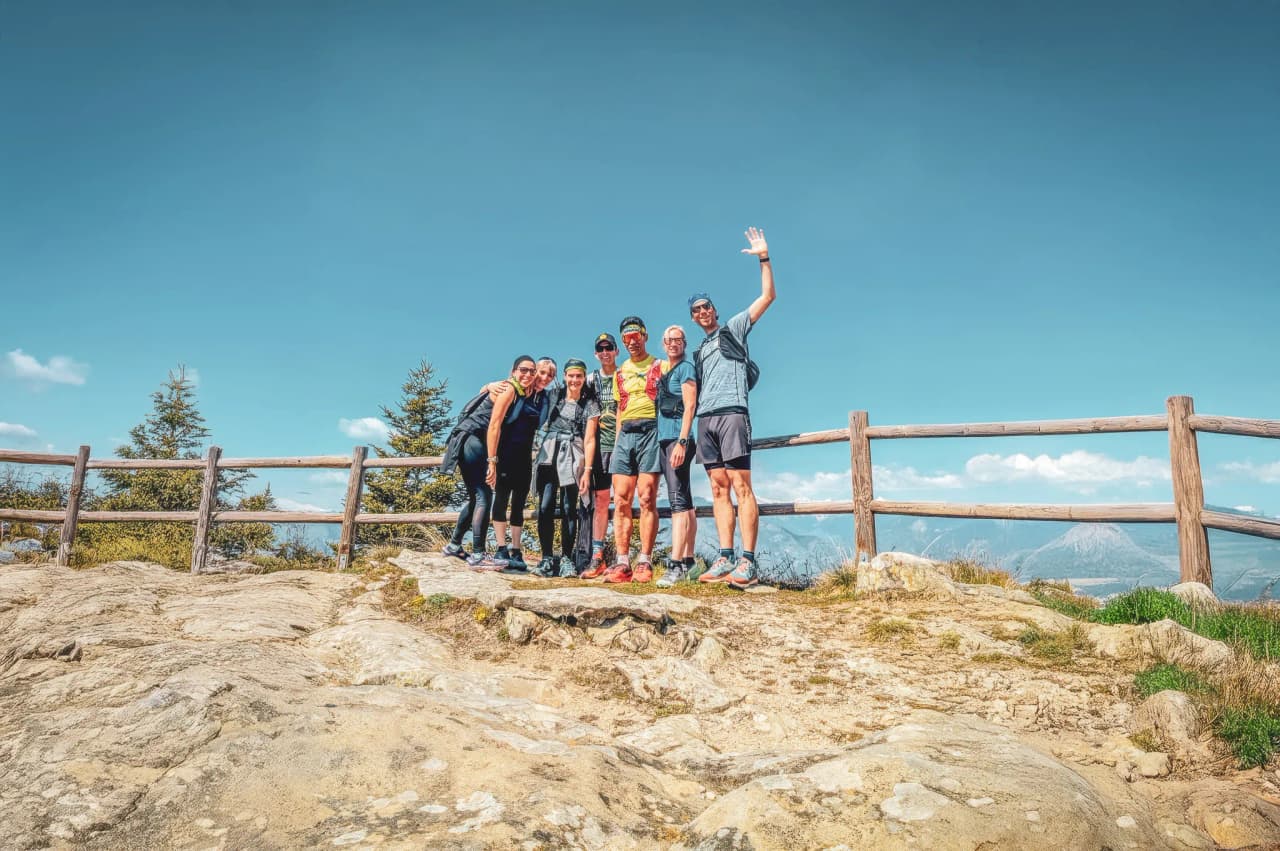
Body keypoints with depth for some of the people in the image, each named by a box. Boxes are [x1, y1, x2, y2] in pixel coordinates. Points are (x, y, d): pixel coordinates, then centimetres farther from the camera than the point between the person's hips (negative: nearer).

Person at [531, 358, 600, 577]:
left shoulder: (590, 404, 8)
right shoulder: (555, 397, 16)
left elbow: (589, 439, 1)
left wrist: (587, 470, -7)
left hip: (572, 458, -2)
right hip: (548, 454, 2)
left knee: (568, 508, -5)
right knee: (545, 507, -7)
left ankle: (566, 559, 1)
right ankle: (547, 558, -2)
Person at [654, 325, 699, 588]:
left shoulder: (685, 368, -2)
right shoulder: (662, 370, 21)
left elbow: (689, 406, -12)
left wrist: (681, 442, -21)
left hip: (678, 438, -9)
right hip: (664, 439, 9)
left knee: (678, 500, -16)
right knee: (684, 501, 10)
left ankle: (675, 564, -22)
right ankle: (688, 560, 14)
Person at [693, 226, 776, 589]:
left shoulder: (734, 328, 13)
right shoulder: (698, 351, 28)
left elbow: (768, 296, 6)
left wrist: (764, 257, 0)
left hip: (731, 413, -6)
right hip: (705, 419, 6)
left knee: (741, 486, -13)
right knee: (719, 489, 1)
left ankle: (748, 562, -16)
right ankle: (725, 559, -1)